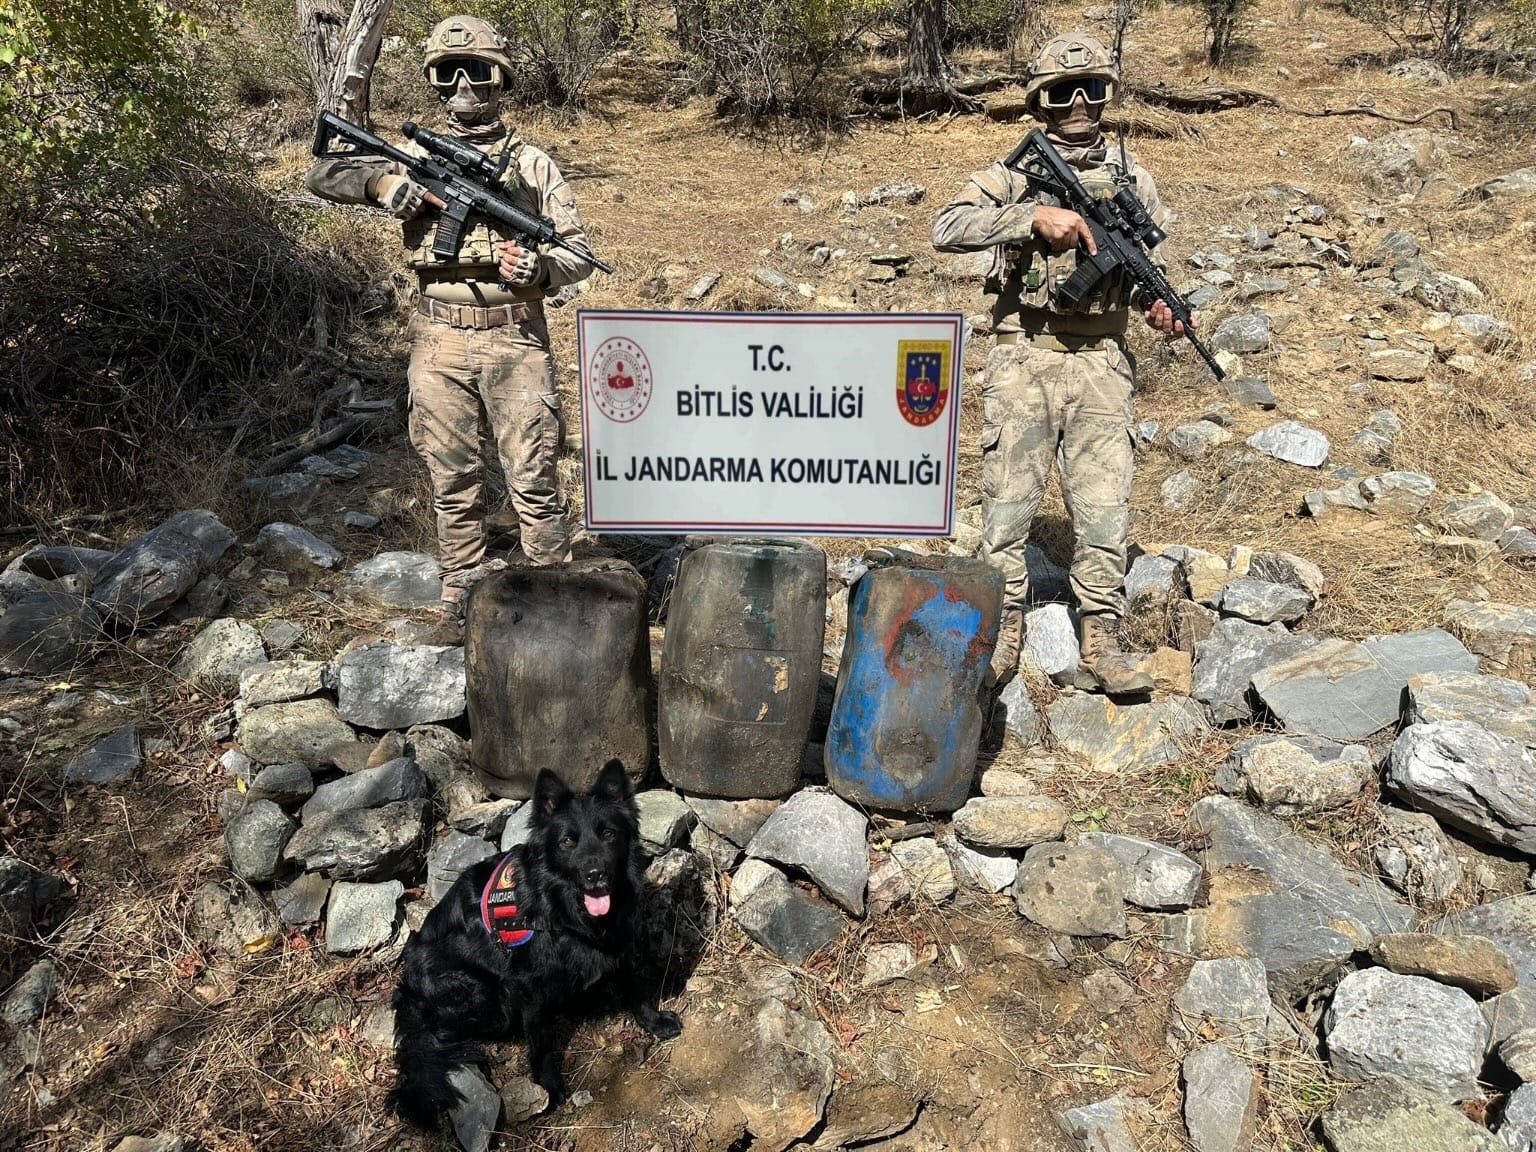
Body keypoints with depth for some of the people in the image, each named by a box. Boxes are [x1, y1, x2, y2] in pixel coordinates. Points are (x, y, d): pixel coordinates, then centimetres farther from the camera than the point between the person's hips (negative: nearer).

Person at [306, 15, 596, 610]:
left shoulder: (532, 164, 7)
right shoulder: (416, 157, 11)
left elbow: (578, 249, 5)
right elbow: (322, 174, 11)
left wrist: (539, 269, -16)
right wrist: (382, 181, -8)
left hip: (514, 341, -2)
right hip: (439, 344, 2)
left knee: (534, 481, -2)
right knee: (453, 481, 9)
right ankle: (462, 596, 22)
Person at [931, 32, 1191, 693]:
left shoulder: (1132, 179, 13)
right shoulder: (1014, 172, 4)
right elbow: (947, 230, -13)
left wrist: (1161, 308, -3)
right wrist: (1034, 216, -21)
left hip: (1099, 365, 2)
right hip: (1023, 361, -2)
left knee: (1103, 504, -1)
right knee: (1007, 502, 0)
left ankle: (1101, 639, 10)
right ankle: (1003, 631, 13)